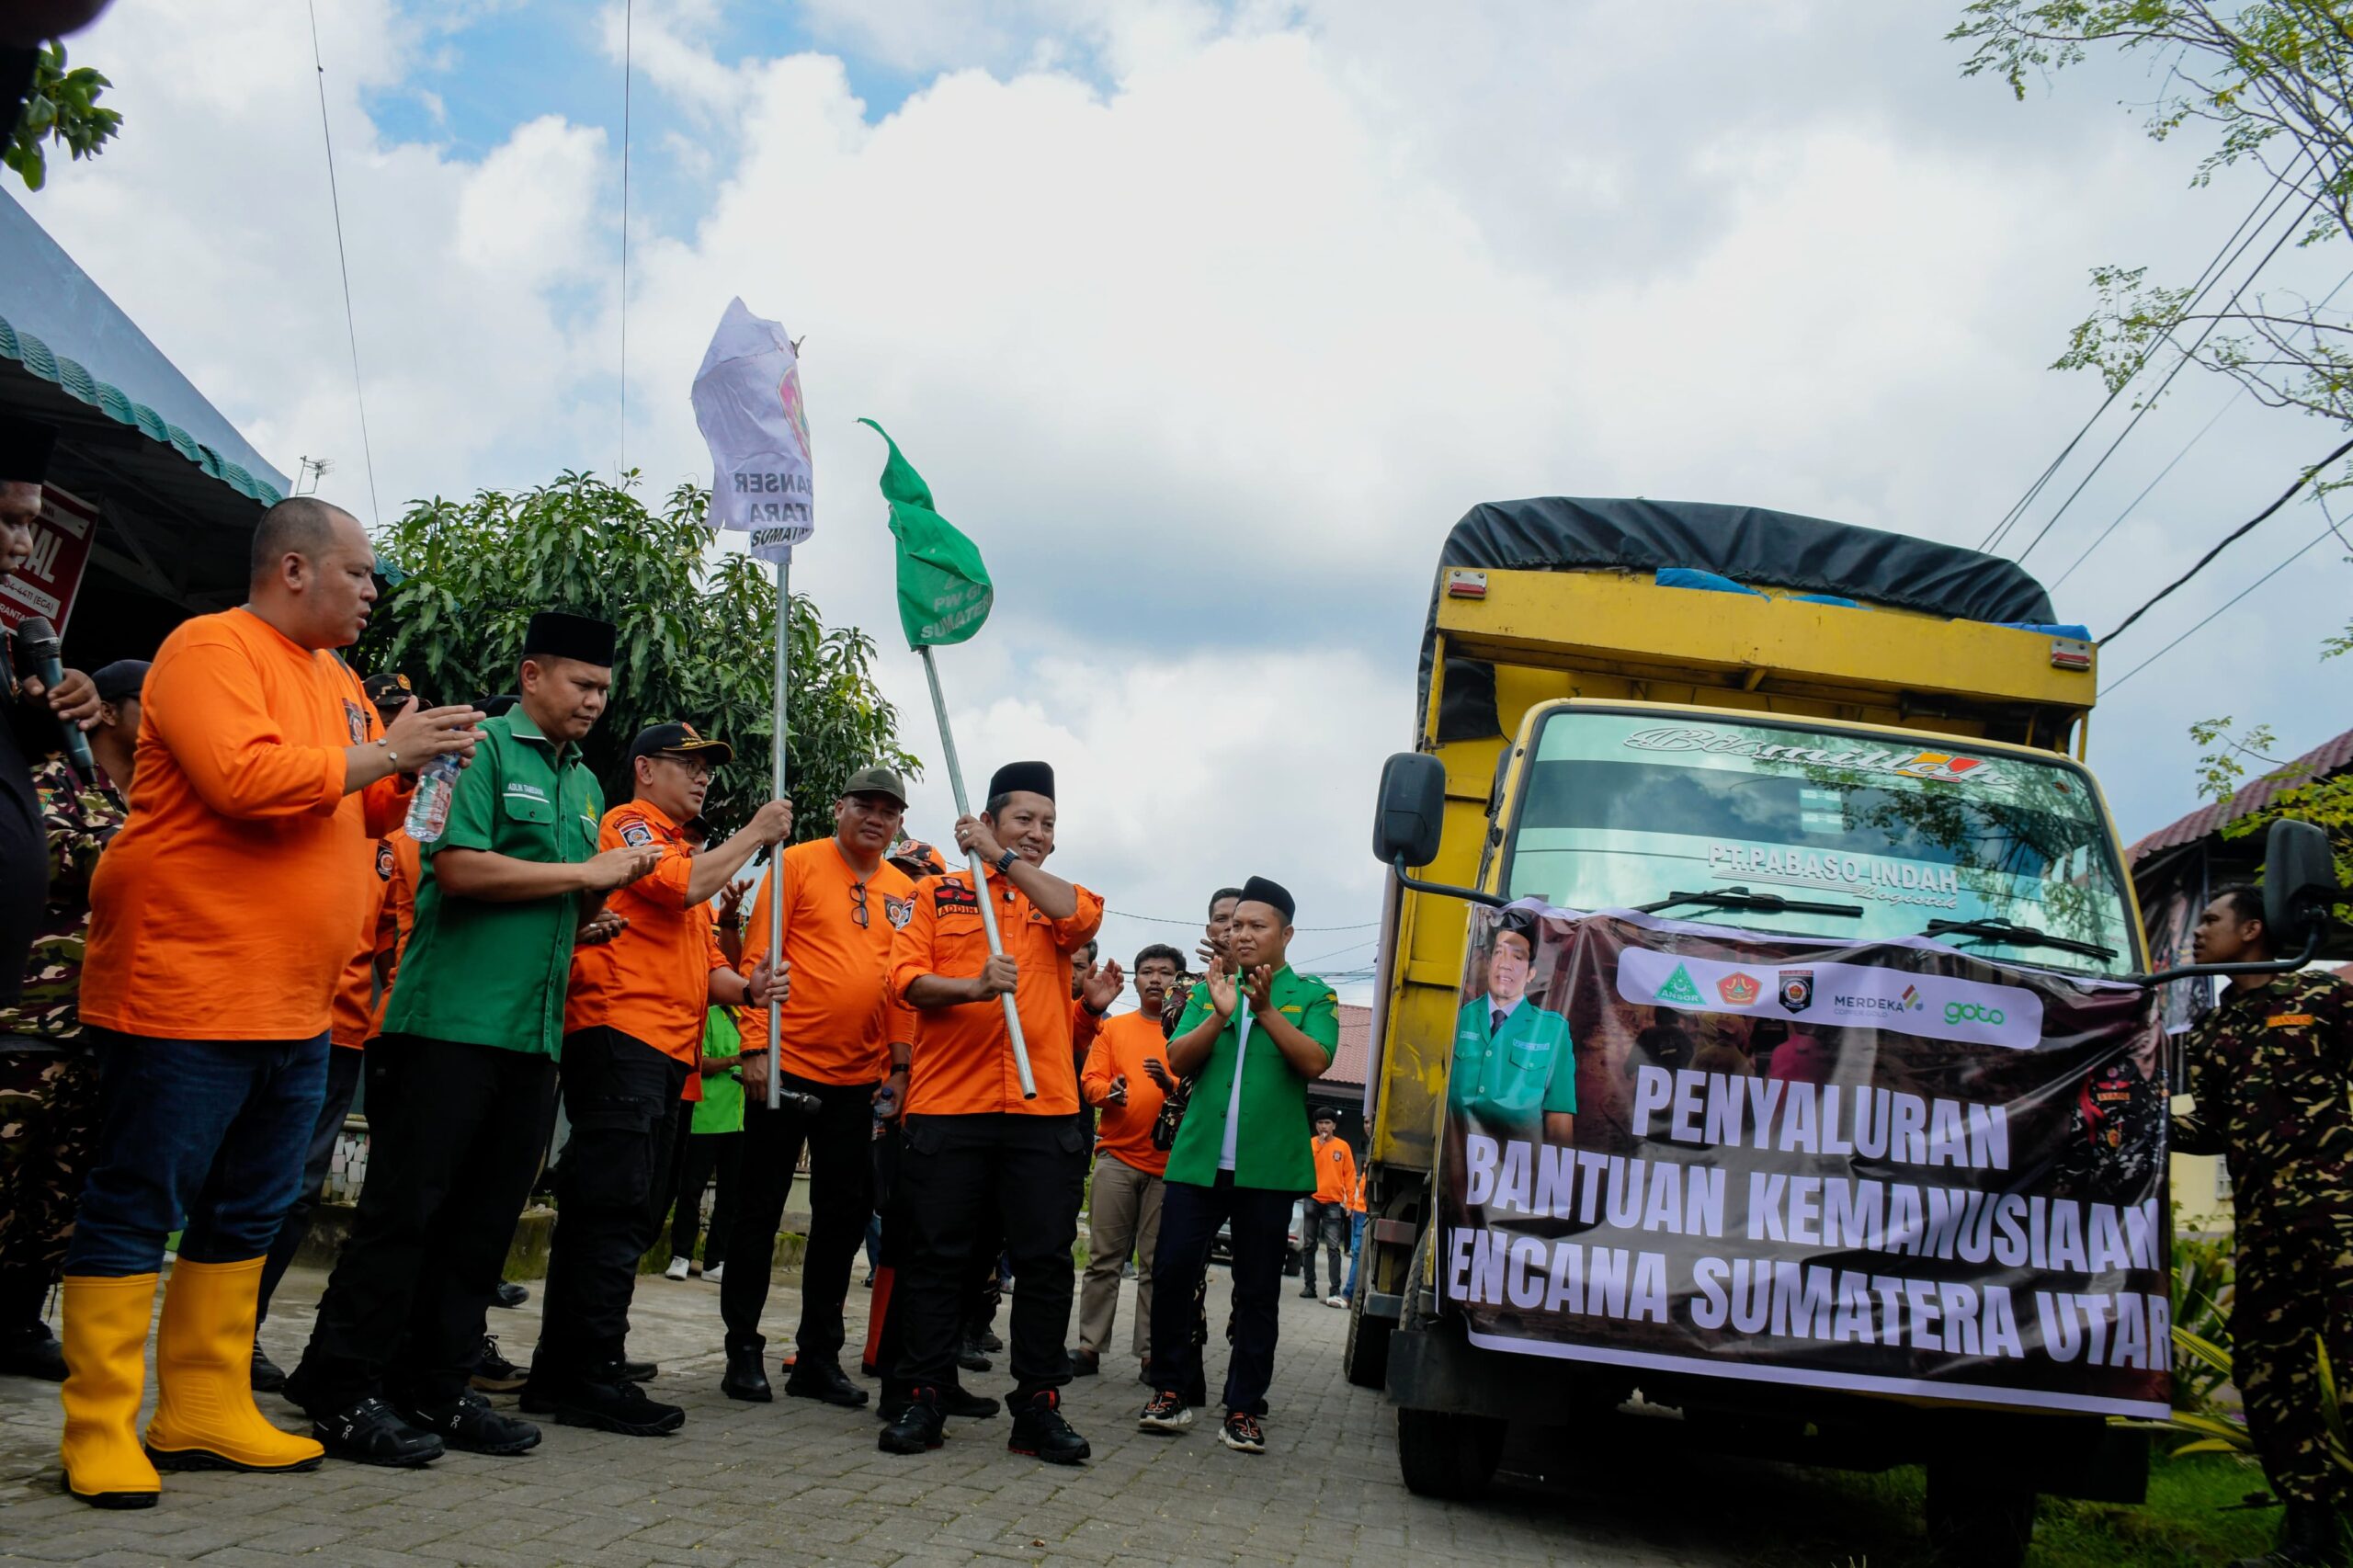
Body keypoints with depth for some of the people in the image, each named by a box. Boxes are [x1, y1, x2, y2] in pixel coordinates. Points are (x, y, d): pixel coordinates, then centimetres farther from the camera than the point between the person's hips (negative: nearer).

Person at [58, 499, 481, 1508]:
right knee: (135, 1211, -2)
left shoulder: (336, 678, 18)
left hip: (294, 1009, 9)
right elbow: (246, 779, -24)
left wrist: (415, 766, 4)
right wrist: (380, 752, -15)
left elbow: (359, 812, 22)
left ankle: (205, 1413, 22)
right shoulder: (211, 649, -9)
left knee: (245, 1215, 13)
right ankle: (99, 1434, 6)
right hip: (185, 995, -9)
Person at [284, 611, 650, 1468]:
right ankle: (342, 1391, 4)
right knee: (406, 1205, -4)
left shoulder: (585, 784, 19)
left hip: (533, 1032, 8)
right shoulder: (483, 747, -4)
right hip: (451, 1018, -8)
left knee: (485, 1216, 10)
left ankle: (432, 1388, 18)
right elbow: (460, 868, -17)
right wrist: (585, 871, -11)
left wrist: (613, 885, 2)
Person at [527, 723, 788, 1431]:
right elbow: (685, 885, -17)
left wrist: (743, 989, 4)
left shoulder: (686, 850, 27)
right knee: (616, 1212, -12)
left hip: (667, 1053, 10)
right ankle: (593, 1378, -11)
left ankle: (561, 1373, 14)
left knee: (617, 1217, 9)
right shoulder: (628, 825, 0)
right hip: (620, 1035, -10)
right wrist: (755, 834, -4)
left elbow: (704, 959, 25)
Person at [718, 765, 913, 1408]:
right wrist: (756, 1046, -14)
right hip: (787, 1065, -5)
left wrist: (901, 1065, 4)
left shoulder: (905, 891, 10)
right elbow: (759, 956, -7)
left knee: (844, 1213, 9)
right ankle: (742, 1350, 13)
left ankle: (818, 1356, 20)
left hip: (859, 1078, 5)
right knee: (762, 1209, 4)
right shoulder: (799, 864, -3)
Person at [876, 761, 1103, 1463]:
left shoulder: (1056, 898, 15)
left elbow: (1079, 914, -9)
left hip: (1043, 1108, 2)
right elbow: (906, 978, 0)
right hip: (947, 1107, -1)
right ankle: (924, 1398, 11)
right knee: (936, 1255, 2)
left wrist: (1001, 858, -5)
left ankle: (1038, 1405, 10)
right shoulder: (940, 893, 11)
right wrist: (973, 987, -18)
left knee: (1045, 1259, 2)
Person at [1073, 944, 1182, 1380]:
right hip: (1117, 1156, 1)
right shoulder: (1113, 1027, 13)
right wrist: (1109, 1093, -15)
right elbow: (1090, 1080, 7)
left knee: (1157, 1263, 0)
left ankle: (1151, 1351, 4)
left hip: (1169, 1161, -1)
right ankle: (1089, 1347, 4)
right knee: (1104, 1258, 1)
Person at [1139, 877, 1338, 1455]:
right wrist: (1220, 1016, -16)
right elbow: (1178, 1059, 1)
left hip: (1269, 1167, -2)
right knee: (1171, 1275, -2)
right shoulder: (1208, 990, 13)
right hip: (1197, 1161, 2)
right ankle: (1171, 1393, 10)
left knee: (1257, 1293, 3)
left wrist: (1266, 1010, -21)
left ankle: (1243, 1410, 10)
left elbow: (1314, 1062, -10)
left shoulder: (1312, 996, 6)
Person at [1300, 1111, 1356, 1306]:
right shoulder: (1309, 1143, 5)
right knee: (1309, 1245, 6)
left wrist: (1349, 1201, -2)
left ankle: (1335, 1291, -10)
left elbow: (1350, 1174, 4)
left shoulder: (1343, 1146, 4)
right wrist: (1317, 1146, -12)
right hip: (1312, 1199, 2)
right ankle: (1309, 1286, 13)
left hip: (1333, 1202, -1)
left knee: (1333, 1248, -6)